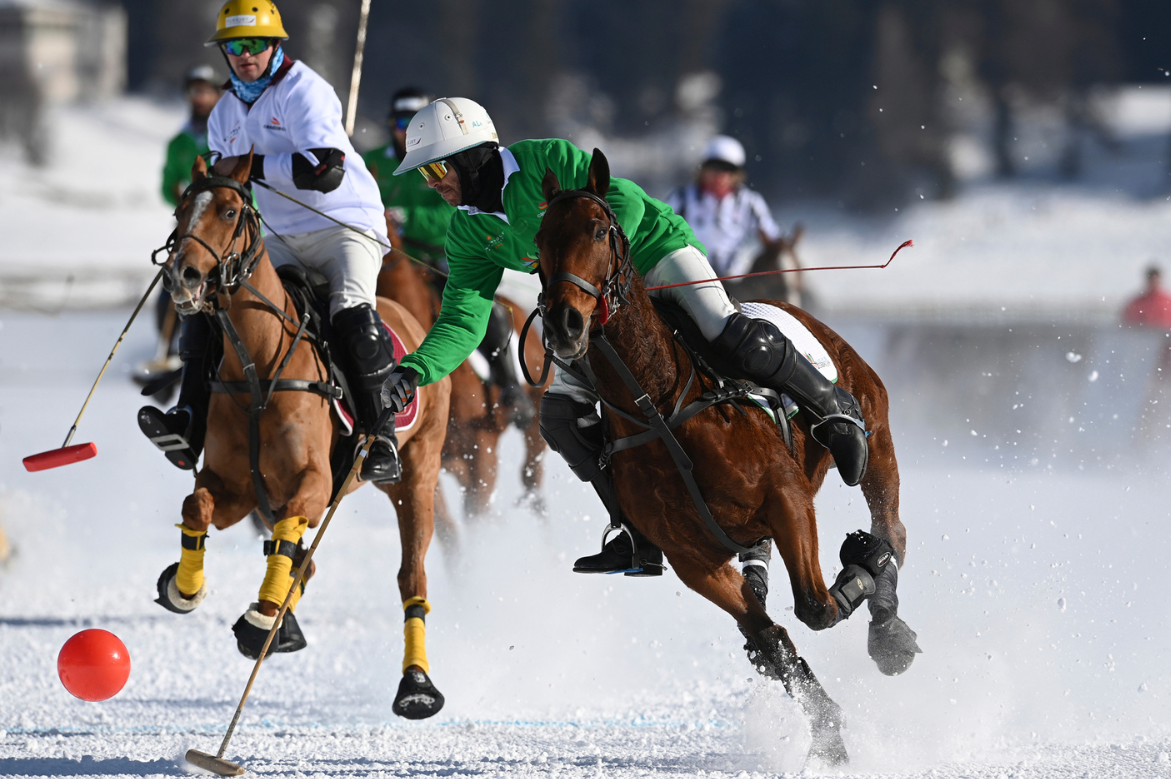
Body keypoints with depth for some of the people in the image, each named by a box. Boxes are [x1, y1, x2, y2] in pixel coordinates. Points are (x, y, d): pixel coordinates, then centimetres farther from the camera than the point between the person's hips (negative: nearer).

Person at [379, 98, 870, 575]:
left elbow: (626, 202, -26)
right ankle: (642, 534, -6)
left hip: (656, 250, -7)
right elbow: (462, 321, -6)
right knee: (562, 416, -8)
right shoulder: (467, 234, -1)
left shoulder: (546, 161, -20)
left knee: (734, 339, -29)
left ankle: (834, 411, -8)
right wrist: (416, 369, -23)